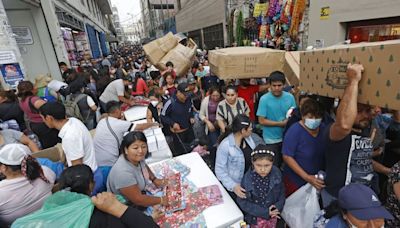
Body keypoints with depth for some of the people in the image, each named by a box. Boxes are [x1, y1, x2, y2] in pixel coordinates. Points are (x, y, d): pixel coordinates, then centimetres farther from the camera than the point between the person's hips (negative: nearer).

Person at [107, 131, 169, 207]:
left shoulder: (138, 158, -13)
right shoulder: (123, 172, -34)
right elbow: (138, 200, -29)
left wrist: (154, 179, 0)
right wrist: (161, 200, -20)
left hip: (141, 192, 7)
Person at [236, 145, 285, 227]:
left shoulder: (276, 174, -19)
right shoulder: (247, 179, -27)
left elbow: (282, 192, -2)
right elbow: (243, 202, -19)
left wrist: (278, 207, -17)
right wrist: (264, 212, -21)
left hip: (273, 215, 3)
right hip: (256, 217, -2)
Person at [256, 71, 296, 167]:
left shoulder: (290, 97, -3)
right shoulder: (264, 99, -15)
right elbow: (262, 121, -15)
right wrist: (281, 123, -14)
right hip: (271, 140, -4)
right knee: (274, 166, 10)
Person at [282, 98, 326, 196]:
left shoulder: (323, 129, -3)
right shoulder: (294, 131, -19)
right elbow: (287, 157, -20)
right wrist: (307, 177, -23)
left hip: (317, 180, 5)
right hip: (296, 181, -4)